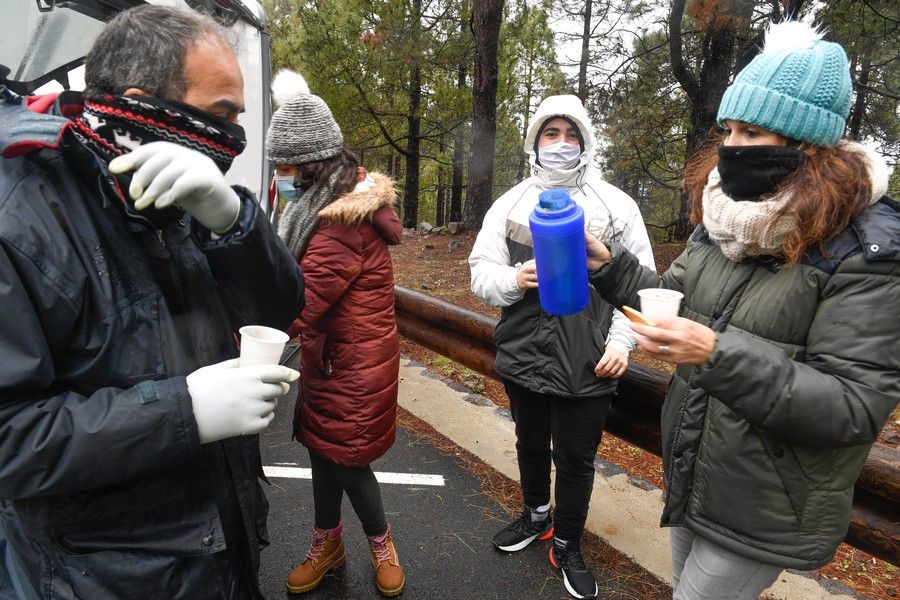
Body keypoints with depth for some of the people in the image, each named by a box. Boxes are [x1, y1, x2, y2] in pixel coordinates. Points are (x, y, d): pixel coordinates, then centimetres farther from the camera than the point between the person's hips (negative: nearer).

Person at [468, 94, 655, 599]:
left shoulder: (615, 204, -1)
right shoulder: (510, 204, 4)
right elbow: (481, 272, 2)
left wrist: (621, 343, -9)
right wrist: (513, 279, -19)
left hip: (587, 365, -2)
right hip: (523, 355, 3)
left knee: (576, 458, 12)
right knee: (531, 444, 23)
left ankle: (568, 546, 38)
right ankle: (537, 516, 51)